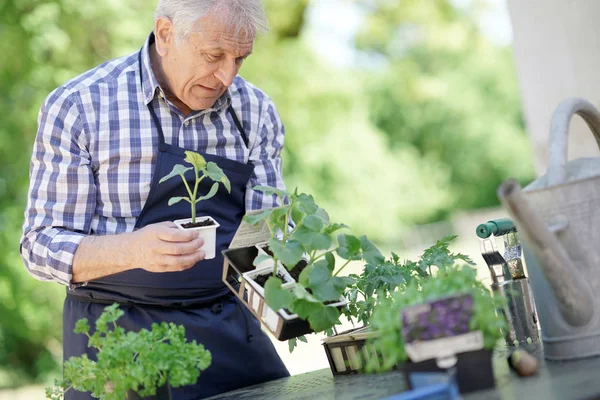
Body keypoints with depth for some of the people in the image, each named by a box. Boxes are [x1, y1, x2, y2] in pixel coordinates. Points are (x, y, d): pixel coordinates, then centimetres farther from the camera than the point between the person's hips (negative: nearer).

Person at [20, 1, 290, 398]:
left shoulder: (256, 111, 3)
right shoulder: (77, 107, -9)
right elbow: (42, 246, -10)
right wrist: (133, 249, -29)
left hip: (233, 333, 4)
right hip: (117, 336, -3)